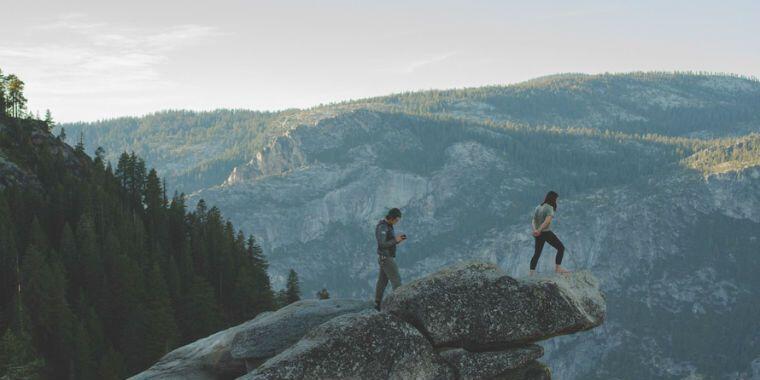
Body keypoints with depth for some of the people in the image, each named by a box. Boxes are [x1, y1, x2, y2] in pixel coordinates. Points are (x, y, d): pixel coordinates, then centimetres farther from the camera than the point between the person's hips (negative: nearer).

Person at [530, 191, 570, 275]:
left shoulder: (538, 207, 12)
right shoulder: (549, 208, -11)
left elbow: (533, 221, 5)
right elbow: (547, 221, -25)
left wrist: (535, 230, -10)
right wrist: (539, 230, -25)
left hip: (539, 234, 8)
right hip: (546, 232, -8)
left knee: (537, 253, 13)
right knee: (561, 248, 2)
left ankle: (531, 273, 11)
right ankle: (558, 268, -3)